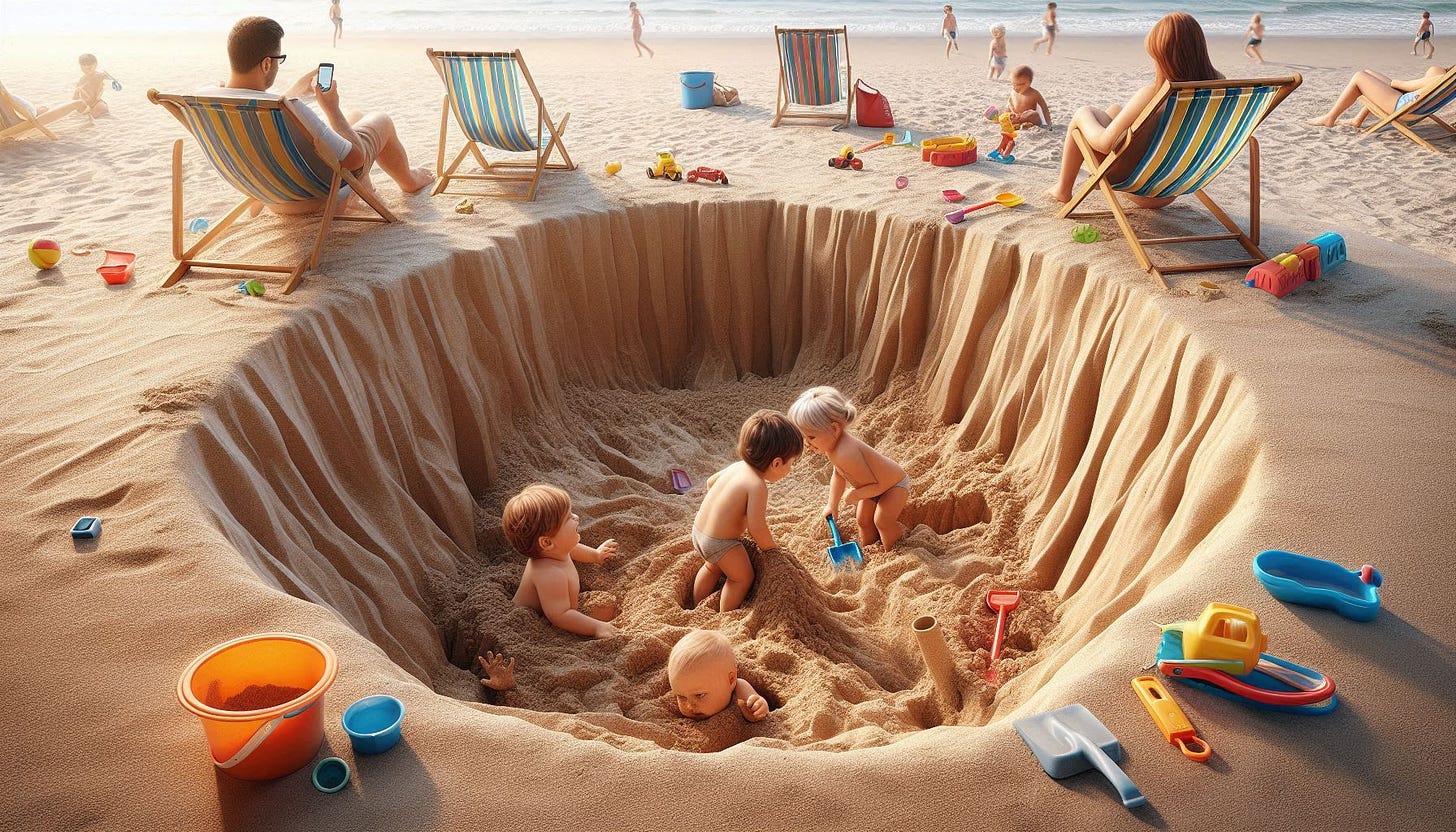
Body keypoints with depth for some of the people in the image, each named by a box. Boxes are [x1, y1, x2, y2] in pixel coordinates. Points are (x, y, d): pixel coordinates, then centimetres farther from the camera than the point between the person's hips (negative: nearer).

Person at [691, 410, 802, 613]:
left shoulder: (738, 466, 0)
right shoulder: (757, 486, -25)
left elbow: (711, 481, 19)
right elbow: (757, 528, -24)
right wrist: (770, 547, -5)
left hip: (698, 531, 8)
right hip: (720, 544, -8)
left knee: (712, 567, 34)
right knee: (743, 577, 16)